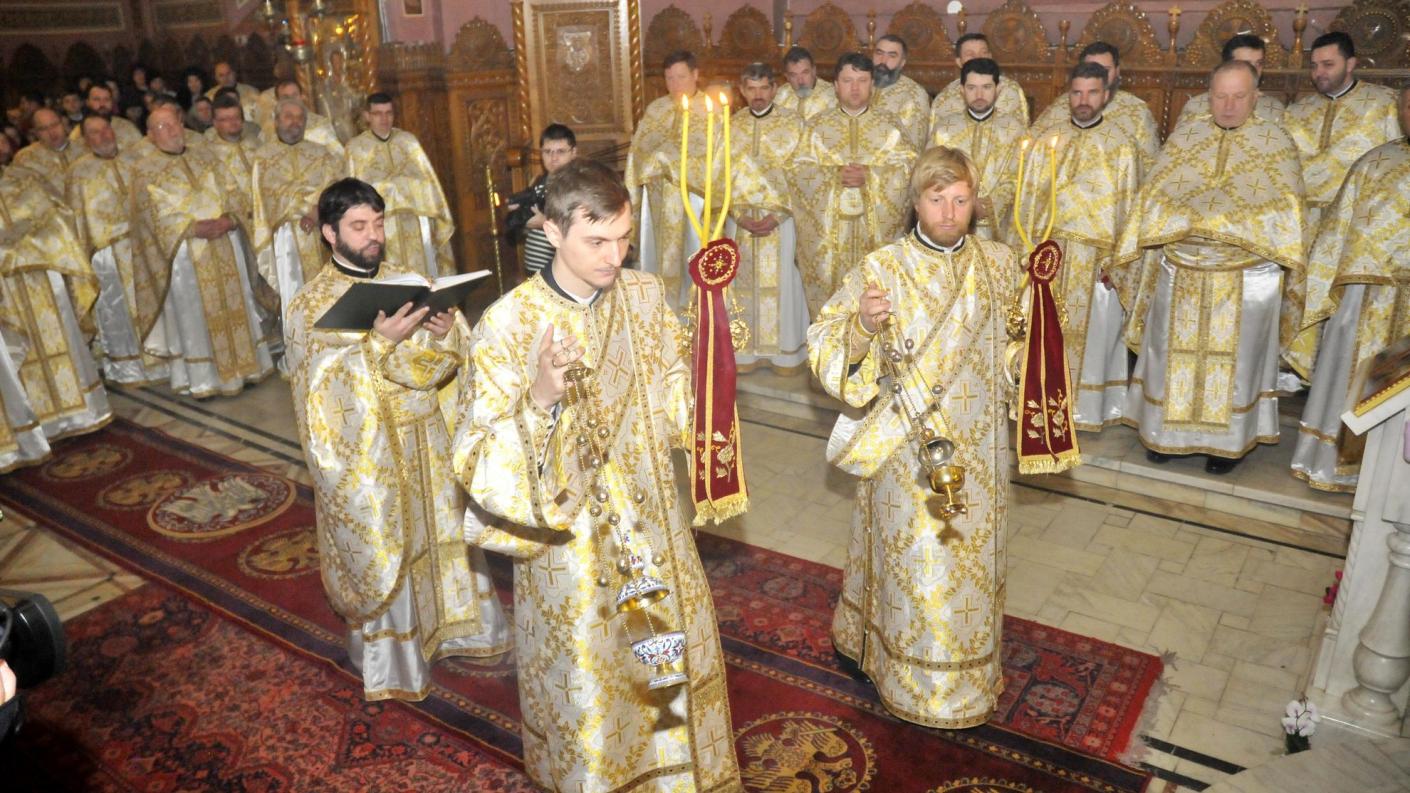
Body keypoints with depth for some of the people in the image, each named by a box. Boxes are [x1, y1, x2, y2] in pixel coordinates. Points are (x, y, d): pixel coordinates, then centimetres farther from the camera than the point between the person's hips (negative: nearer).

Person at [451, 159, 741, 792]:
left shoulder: (645, 295, -5)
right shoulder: (508, 325, -18)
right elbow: (476, 462, -19)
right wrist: (540, 398, -35)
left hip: (653, 523, 4)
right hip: (570, 539, -4)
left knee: (675, 667, 21)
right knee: (590, 691, 16)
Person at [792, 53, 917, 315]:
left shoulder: (888, 124, 8)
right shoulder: (817, 125, 9)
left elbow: (908, 168, -2)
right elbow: (799, 171, 0)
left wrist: (869, 176, -17)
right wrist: (835, 176, -17)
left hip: (876, 228, 0)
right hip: (827, 229, 0)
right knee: (829, 291, 0)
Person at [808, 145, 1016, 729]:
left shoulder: (1000, 263, 1)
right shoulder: (881, 269, -12)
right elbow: (826, 349, -15)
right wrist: (862, 326, -32)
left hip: (979, 442, 4)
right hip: (908, 443, -4)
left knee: (973, 552, 17)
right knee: (918, 559, 5)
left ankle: (969, 669, 41)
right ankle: (921, 681, 28)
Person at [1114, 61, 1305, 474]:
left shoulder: (1276, 142, -1)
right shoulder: (1185, 137, 5)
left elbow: (1286, 208, -10)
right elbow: (1154, 196, -1)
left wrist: (1231, 225, -21)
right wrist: (1188, 220, -16)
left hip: (1246, 276, -2)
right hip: (1181, 270, 2)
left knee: (1235, 355, 7)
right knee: (1174, 351, 9)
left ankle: (1228, 438, 21)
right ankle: (1168, 429, 23)